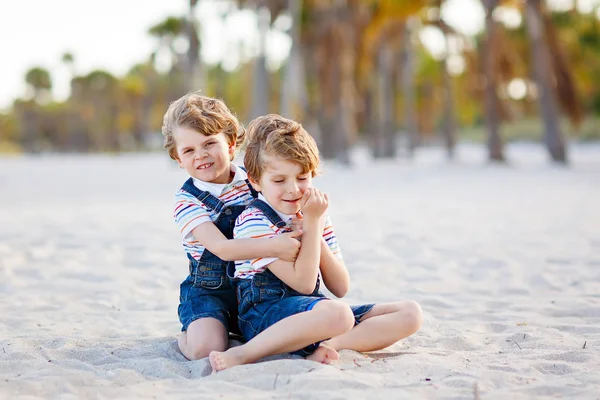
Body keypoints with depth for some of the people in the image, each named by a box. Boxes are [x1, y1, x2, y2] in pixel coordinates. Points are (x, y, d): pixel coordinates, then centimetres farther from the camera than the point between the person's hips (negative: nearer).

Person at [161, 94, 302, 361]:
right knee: (205, 349, -30)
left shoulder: (252, 182, 1)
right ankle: (185, 337, 8)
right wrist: (275, 247, -39)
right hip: (209, 291, -4)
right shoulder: (188, 201, -12)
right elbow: (222, 248, -26)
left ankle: (235, 330, 12)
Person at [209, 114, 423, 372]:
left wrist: (315, 225, -5)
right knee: (337, 314, -39)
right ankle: (242, 355, -31)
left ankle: (327, 346, -24)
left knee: (410, 313, -5)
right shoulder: (254, 221, -8)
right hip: (264, 316, -8)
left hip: (315, 315, 8)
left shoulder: (315, 217, 14)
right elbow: (303, 283, -15)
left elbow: (340, 288, 5)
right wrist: (312, 223, -11)